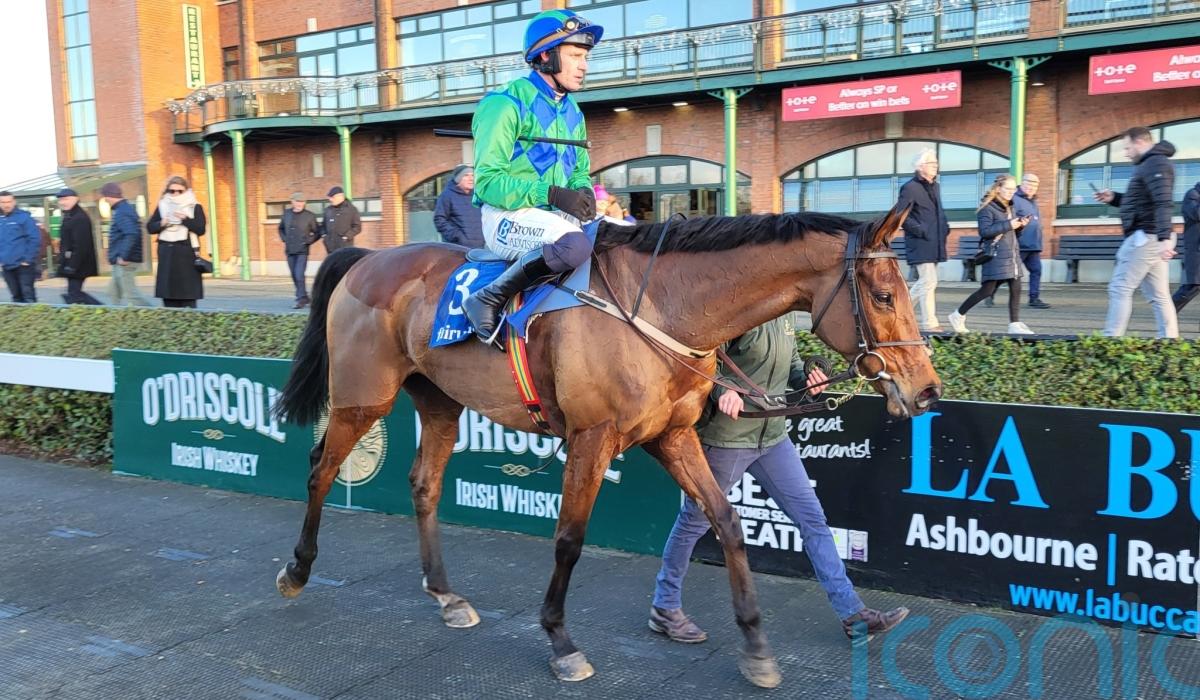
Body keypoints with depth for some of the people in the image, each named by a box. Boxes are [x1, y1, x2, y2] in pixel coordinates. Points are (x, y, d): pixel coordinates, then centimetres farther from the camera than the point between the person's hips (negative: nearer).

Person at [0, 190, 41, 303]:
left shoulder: (23, 217, -6)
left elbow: (35, 239, -9)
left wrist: (28, 259, -13)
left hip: (23, 264, -5)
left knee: (28, 294, -7)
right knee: (16, 295, 13)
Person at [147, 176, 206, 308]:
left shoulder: (195, 207, 2)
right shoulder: (162, 206, 13)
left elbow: (201, 229, -8)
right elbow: (150, 227, 10)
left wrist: (185, 219, -16)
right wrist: (162, 223, -9)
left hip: (187, 254, -4)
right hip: (167, 254, 4)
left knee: (188, 295, -5)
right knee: (168, 295, 4)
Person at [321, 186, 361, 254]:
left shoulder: (351, 209, 0)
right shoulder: (328, 210, 13)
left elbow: (357, 227, -2)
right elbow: (323, 225, 24)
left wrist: (347, 236, -11)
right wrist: (324, 235, 6)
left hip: (345, 246, -5)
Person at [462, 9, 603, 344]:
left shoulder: (573, 113, 16)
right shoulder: (508, 104, -9)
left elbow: (580, 172, 23)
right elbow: (488, 181, -15)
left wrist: (583, 192, -3)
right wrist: (552, 194, -23)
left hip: (556, 215, 8)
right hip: (507, 216, -8)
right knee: (574, 244, -36)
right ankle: (488, 299, -23)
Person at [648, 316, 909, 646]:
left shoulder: (781, 318, 8)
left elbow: (791, 364, 18)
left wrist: (806, 378, -4)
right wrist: (723, 389, -40)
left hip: (773, 437, 8)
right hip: (727, 437, -8)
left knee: (812, 516, 6)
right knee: (696, 520, 8)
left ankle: (852, 614, 13)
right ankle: (665, 609, 26)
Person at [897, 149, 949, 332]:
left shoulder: (935, 187, 17)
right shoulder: (910, 188, -10)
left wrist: (945, 227, 11)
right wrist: (920, 230, -18)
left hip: (935, 244, 9)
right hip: (920, 244, -9)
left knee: (924, 281, 13)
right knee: (929, 281, -10)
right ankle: (929, 324, -5)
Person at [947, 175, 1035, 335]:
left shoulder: (1010, 207, 17)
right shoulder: (988, 208, -8)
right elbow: (985, 231, -18)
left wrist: (1021, 225, 2)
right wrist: (1008, 225, -19)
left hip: (1012, 253, 8)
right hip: (996, 255, -8)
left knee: (1016, 289, 0)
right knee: (988, 289, -4)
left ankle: (1014, 325, 4)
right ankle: (958, 316, 11)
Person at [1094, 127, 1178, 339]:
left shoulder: (1155, 164, -12)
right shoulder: (1150, 164, 21)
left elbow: (1163, 203, -24)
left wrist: (1164, 238, -33)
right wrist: (1114, 198, 18)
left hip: (1146, 237, -10)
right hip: (1149, 239, 10)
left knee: (1120, 288, -8)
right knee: (1158, 295, 7)